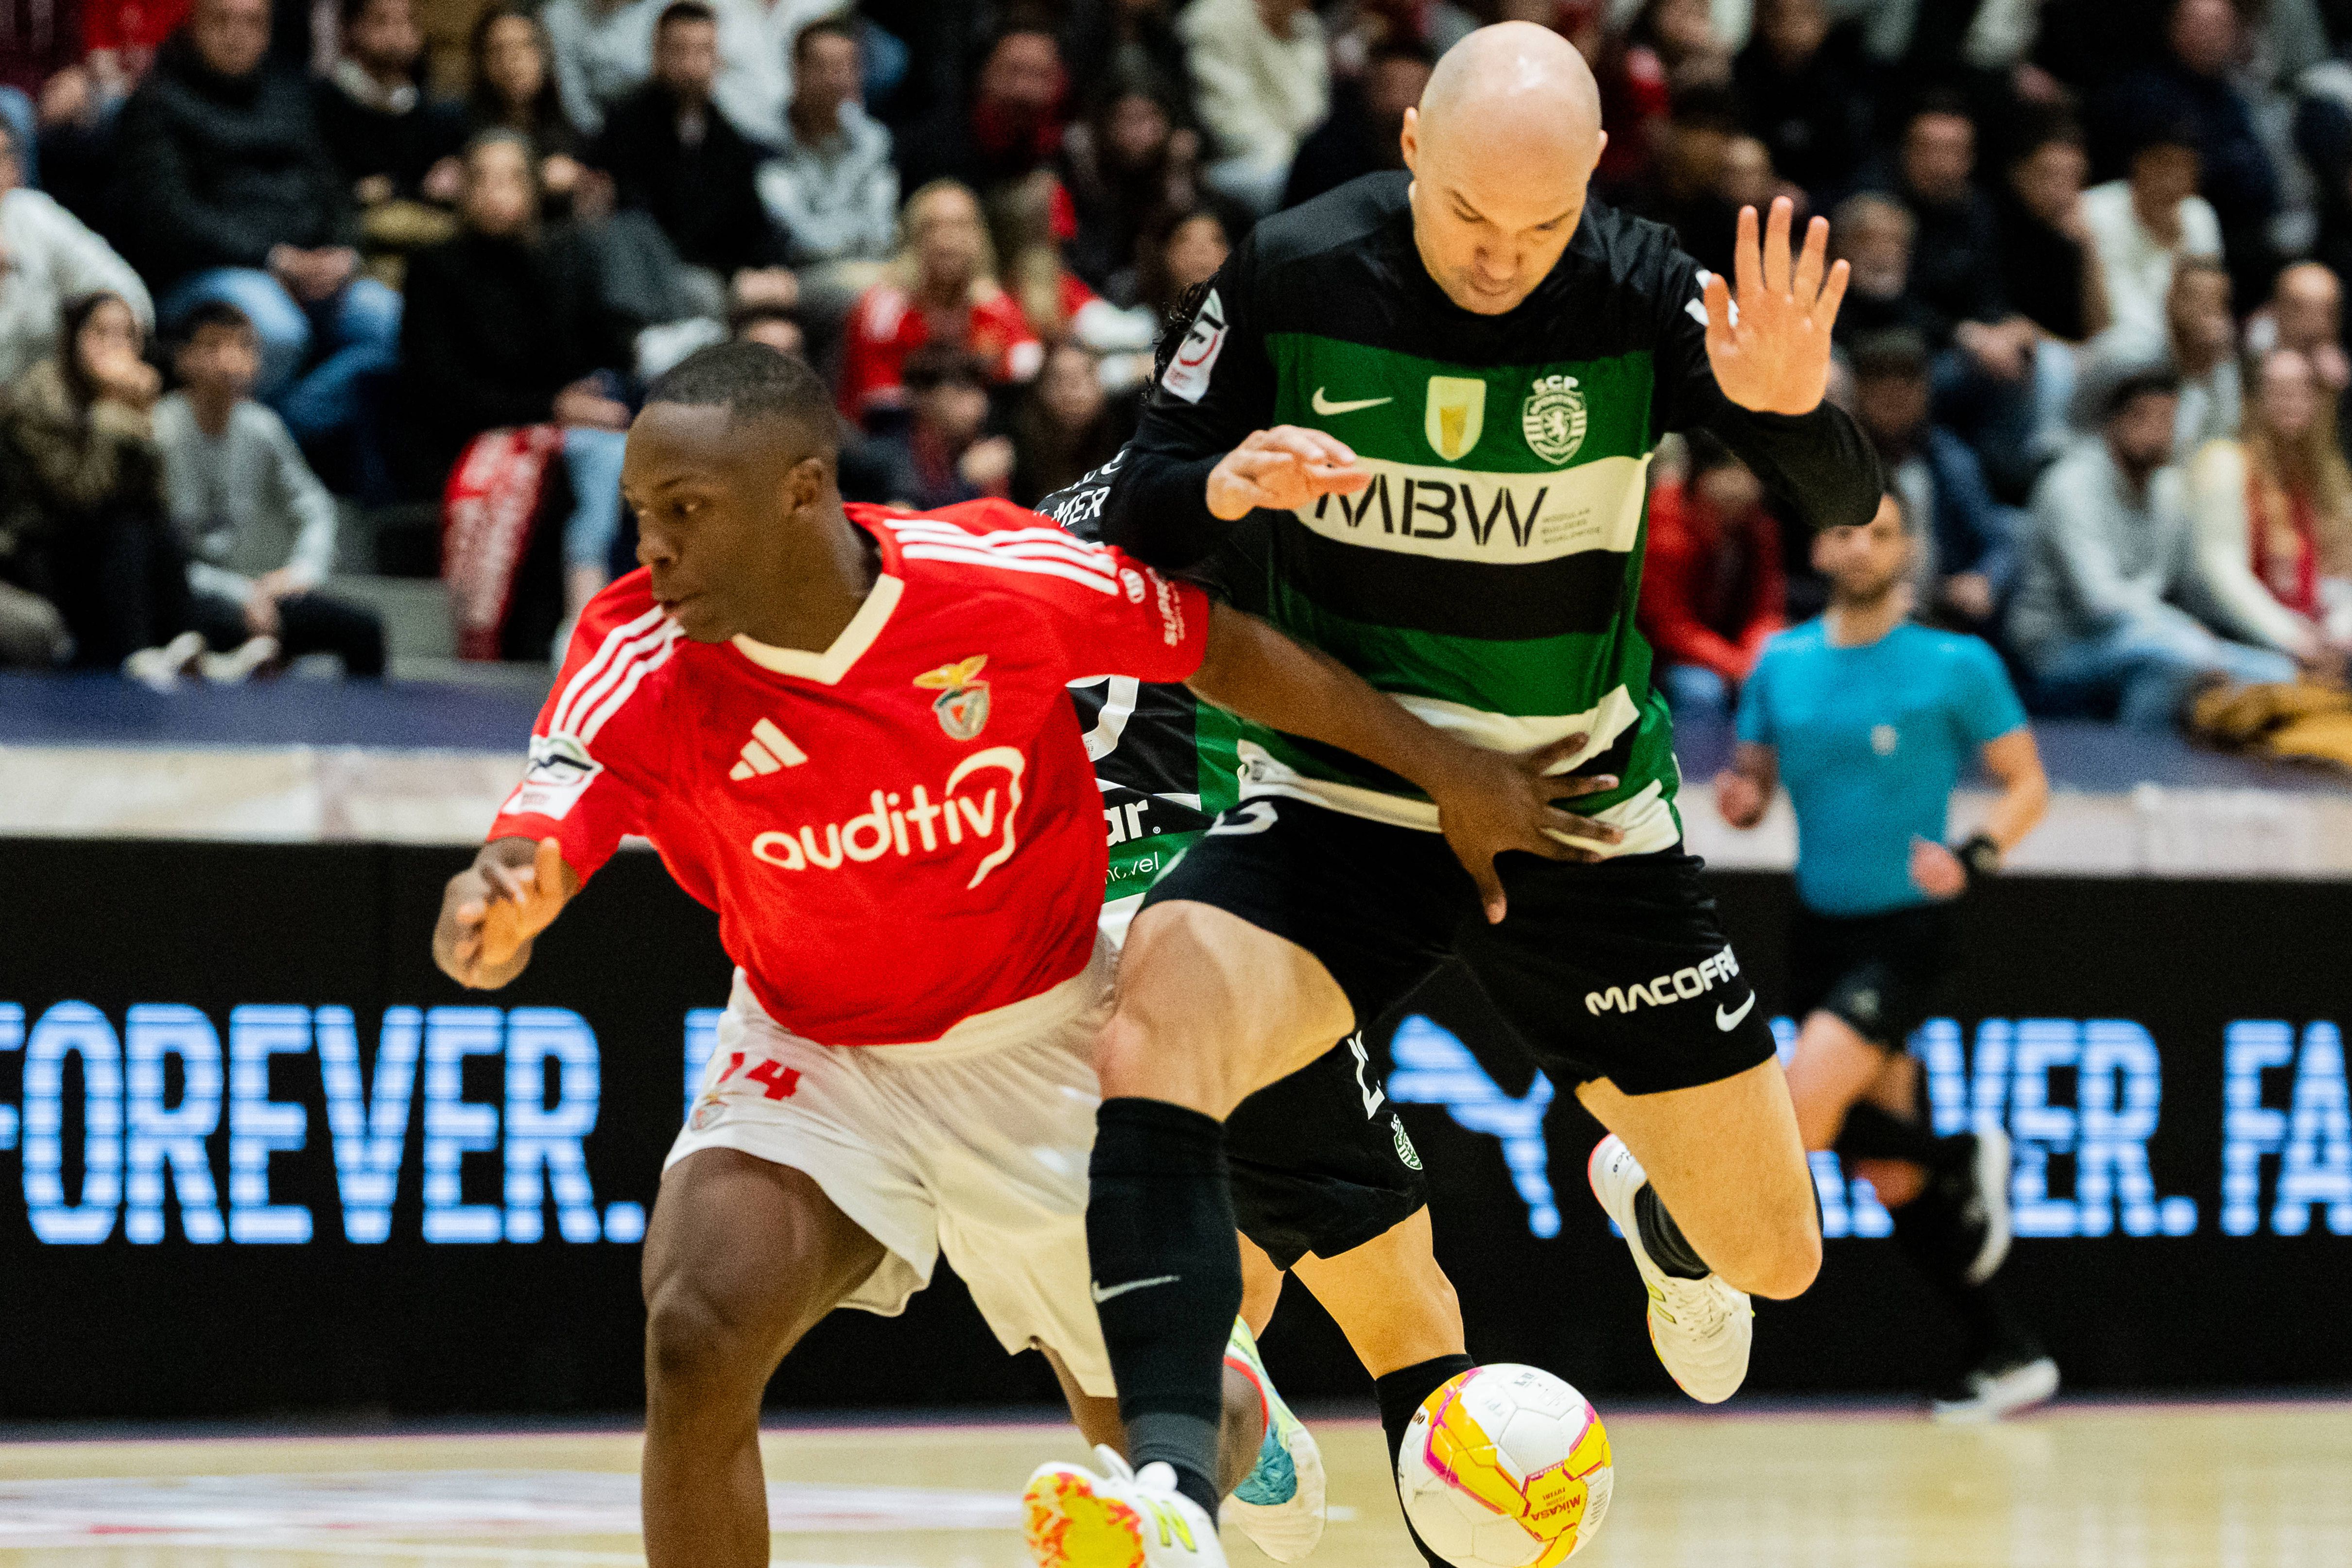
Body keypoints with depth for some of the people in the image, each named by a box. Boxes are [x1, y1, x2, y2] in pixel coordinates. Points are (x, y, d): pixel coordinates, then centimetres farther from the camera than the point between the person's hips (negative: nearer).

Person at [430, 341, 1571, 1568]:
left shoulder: (1004, 577, -24)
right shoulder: (639, 665, -23)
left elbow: (1216, 647, -7)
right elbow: (532, 853, -36)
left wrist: (1437, 765, 2)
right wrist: (488, 921, -62)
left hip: (1039, 1047, 0)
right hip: (812, 1055, 0)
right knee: (697, 1341, -28)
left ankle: (1245, 1421, 54)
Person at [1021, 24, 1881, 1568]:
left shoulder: (1640, 290, -13)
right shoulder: (1291, 279, -12)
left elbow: (1848, 504, -19)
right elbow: (1135, 515, -2)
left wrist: (1791, 406, -41)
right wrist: (1223, 485, -25)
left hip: (1586, 818, 1)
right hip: (1339, 800, -1)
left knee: (1773, 1256, 8)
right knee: (1152, 1046, -33)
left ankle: (1652, 1205, 47)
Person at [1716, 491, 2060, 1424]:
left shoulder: (1956, 665, -6)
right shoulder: (1781, 665, 6)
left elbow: (2027, 784, -2)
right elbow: (1755, 779, 14)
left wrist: (1974, 858, -20)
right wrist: (1740, 799, -10)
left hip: (1906, 934, -5)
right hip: (1819, 929, 5)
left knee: (1801, 1115, -25)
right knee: (1886, 1175, 5)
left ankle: (1965, 1160, 2)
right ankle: (2009, 1357, 16)